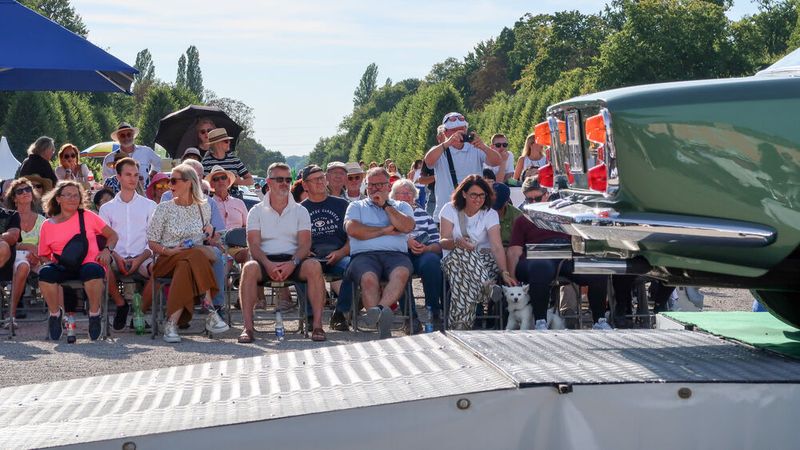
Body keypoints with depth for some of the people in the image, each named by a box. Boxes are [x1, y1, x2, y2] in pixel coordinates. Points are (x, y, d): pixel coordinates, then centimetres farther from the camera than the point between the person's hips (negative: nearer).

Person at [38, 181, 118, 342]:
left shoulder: (88, 217, 12)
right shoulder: (48, 225, 13)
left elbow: (112, 235, 18)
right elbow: (43, 255, 18)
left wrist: (107, 250, -2)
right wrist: (48, 263, -5)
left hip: (88, 264, -1)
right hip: (62, 268, 1)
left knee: (93, 271, -39)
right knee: (45, 272, -34)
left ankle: (94, 314, -18)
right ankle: (55, 314, -12)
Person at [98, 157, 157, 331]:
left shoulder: (149, 206, 16)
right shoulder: (107, 208, 18)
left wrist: (139, 259, -10)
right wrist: (116, 257, -13)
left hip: (142, 257, 0)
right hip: (117, 257, 1)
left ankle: (142, 310, -12)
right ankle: (121, 304, -9)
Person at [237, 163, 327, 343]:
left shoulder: (300, 211, 14)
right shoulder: (257, 211, 12)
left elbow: (305, 244, 2)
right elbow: (254, 245, 0)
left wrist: (292, 263, -19)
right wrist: (268, 264, -20)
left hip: (293, 260, 1)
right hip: (266, 260, 0)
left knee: (314, 266, -32)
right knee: (249, 267, -34)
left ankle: (317, 325, -31)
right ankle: (247, 327, -34)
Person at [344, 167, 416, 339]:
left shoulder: (401, 207, 27)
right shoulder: (357, 206, 25)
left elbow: (407, 226, 4)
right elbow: (352, 229, 3)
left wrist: (385, 205, 8)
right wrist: (386, 230, 5)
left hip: (395, 254, 1)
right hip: (364, 254, 0)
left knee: (401, 273, -37)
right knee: (369, 278, -37)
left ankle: (379, 309, -56)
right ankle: (381, 322, -49)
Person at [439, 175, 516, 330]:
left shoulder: (490, 214, 0)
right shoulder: (450, 209, 2)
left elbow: (497, 247, -13)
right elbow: (443, 241, -8)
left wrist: (505, 272, -30)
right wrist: (457, 243, -34)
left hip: (482, 259, 0)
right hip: (454, 259, 0)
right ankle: (490, 291, -38)